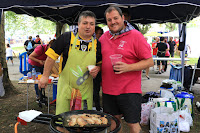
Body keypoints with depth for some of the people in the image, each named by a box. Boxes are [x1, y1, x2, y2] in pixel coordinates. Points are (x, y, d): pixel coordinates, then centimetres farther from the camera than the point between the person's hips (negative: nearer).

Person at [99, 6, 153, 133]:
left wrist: (128, 67, -21)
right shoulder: (104, 37, 9)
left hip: (129, 90, -4)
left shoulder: (135, 35, -7)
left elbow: (149, 61, -9)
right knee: (113, 121, 16)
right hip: (108, 89, 5)